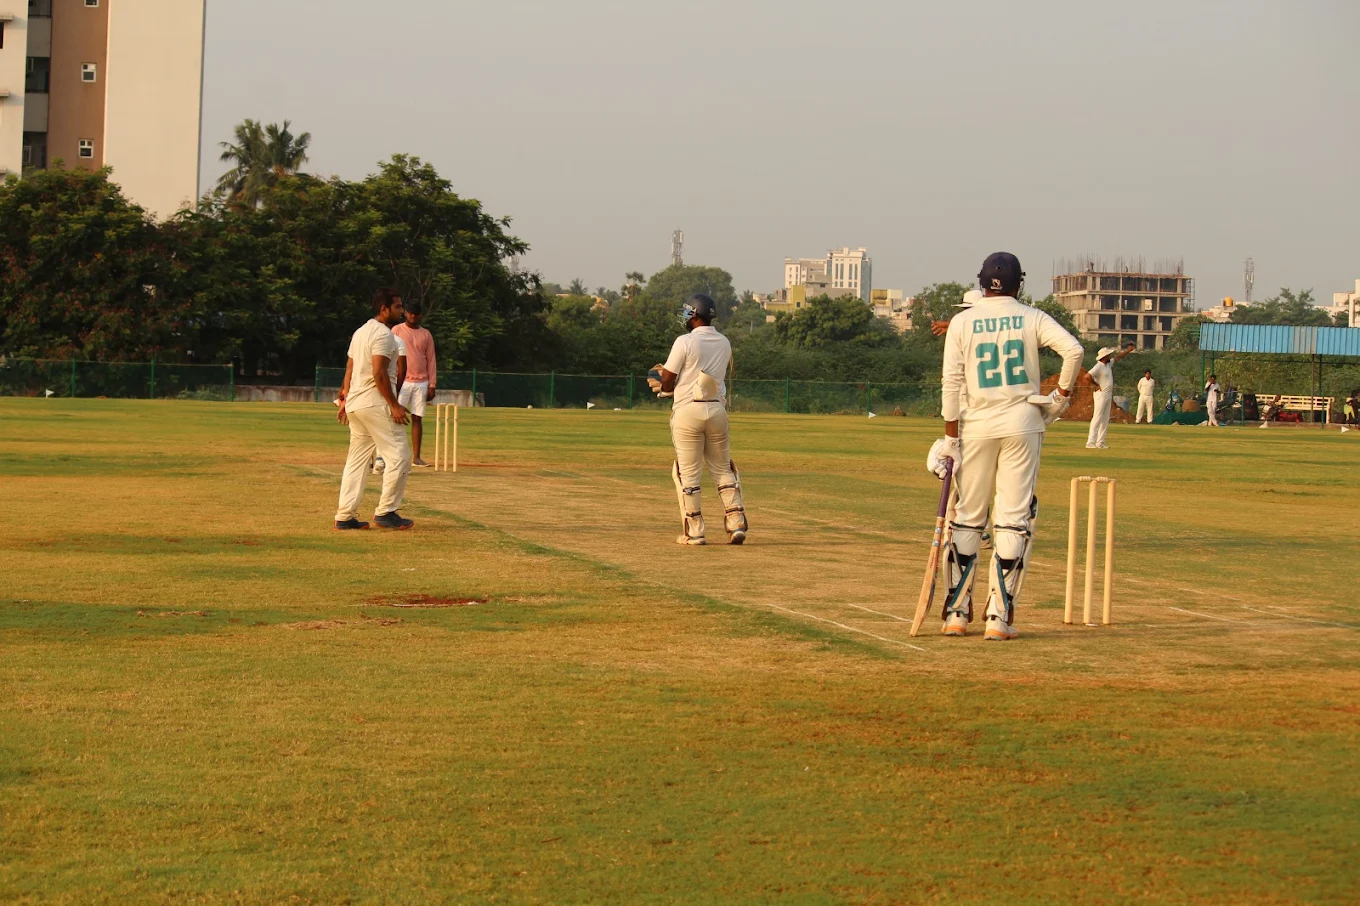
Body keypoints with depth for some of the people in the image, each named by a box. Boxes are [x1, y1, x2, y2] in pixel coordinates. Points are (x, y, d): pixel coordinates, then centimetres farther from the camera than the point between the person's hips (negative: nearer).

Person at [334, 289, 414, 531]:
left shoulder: (360, 332, 17)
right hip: (374, 403, -10)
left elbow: (349, 370, 19)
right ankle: (385, 512, -5)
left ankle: (345, 517, 8)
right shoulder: (383, 334, -12)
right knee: (399, 456, -4)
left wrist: (345, 401, 22)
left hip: (354, 403, 10)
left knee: (357, 460, 12)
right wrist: (394, 406, -18)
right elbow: (379, 374, -20)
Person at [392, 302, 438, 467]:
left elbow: (431, 361, 10)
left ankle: (416, 457, 6)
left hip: (421, 383, 3)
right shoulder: (397, 330, 2)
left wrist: (432, 385, 3)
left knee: (417, 419, 4)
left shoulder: (426, 334, 11)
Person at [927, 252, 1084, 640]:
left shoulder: (962, 322, 1)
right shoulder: (1032, 318, 1)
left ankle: (957, 613, 9)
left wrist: (950, 438, 0)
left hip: (977, 427, 1)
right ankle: (999, 616, -2)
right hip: (1022, 424, -1)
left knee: (967, 518, 9)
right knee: (1014, 519, 2)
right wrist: (1062, 393, 0)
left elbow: (951, 384, -4)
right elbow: (1073, 349, -14)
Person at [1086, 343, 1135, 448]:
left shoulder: (1109, 364, 11)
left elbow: (1118, 357, 25)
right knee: (1097, 419, -13)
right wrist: (1097, 385, -17)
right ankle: (1090, 442, -16)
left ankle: (1100, 443, 12)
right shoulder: (1098, 366, -16)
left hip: (1108, 395, 10)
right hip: (1101, 395, -10)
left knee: (1105, 420, 10)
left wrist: (1129, 350, 22)